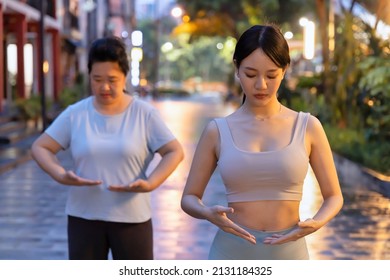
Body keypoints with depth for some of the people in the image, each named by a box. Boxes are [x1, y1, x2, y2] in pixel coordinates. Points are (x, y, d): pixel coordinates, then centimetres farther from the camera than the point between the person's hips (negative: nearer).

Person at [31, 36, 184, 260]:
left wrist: (150, 183, -23)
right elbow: (40, 147, 2)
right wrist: (61, 175, -18)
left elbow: (175, 152, -6)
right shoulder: (75, 114, -1)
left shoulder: (145, 114, -4)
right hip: (83, 216, 1)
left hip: (132, 218, -1)